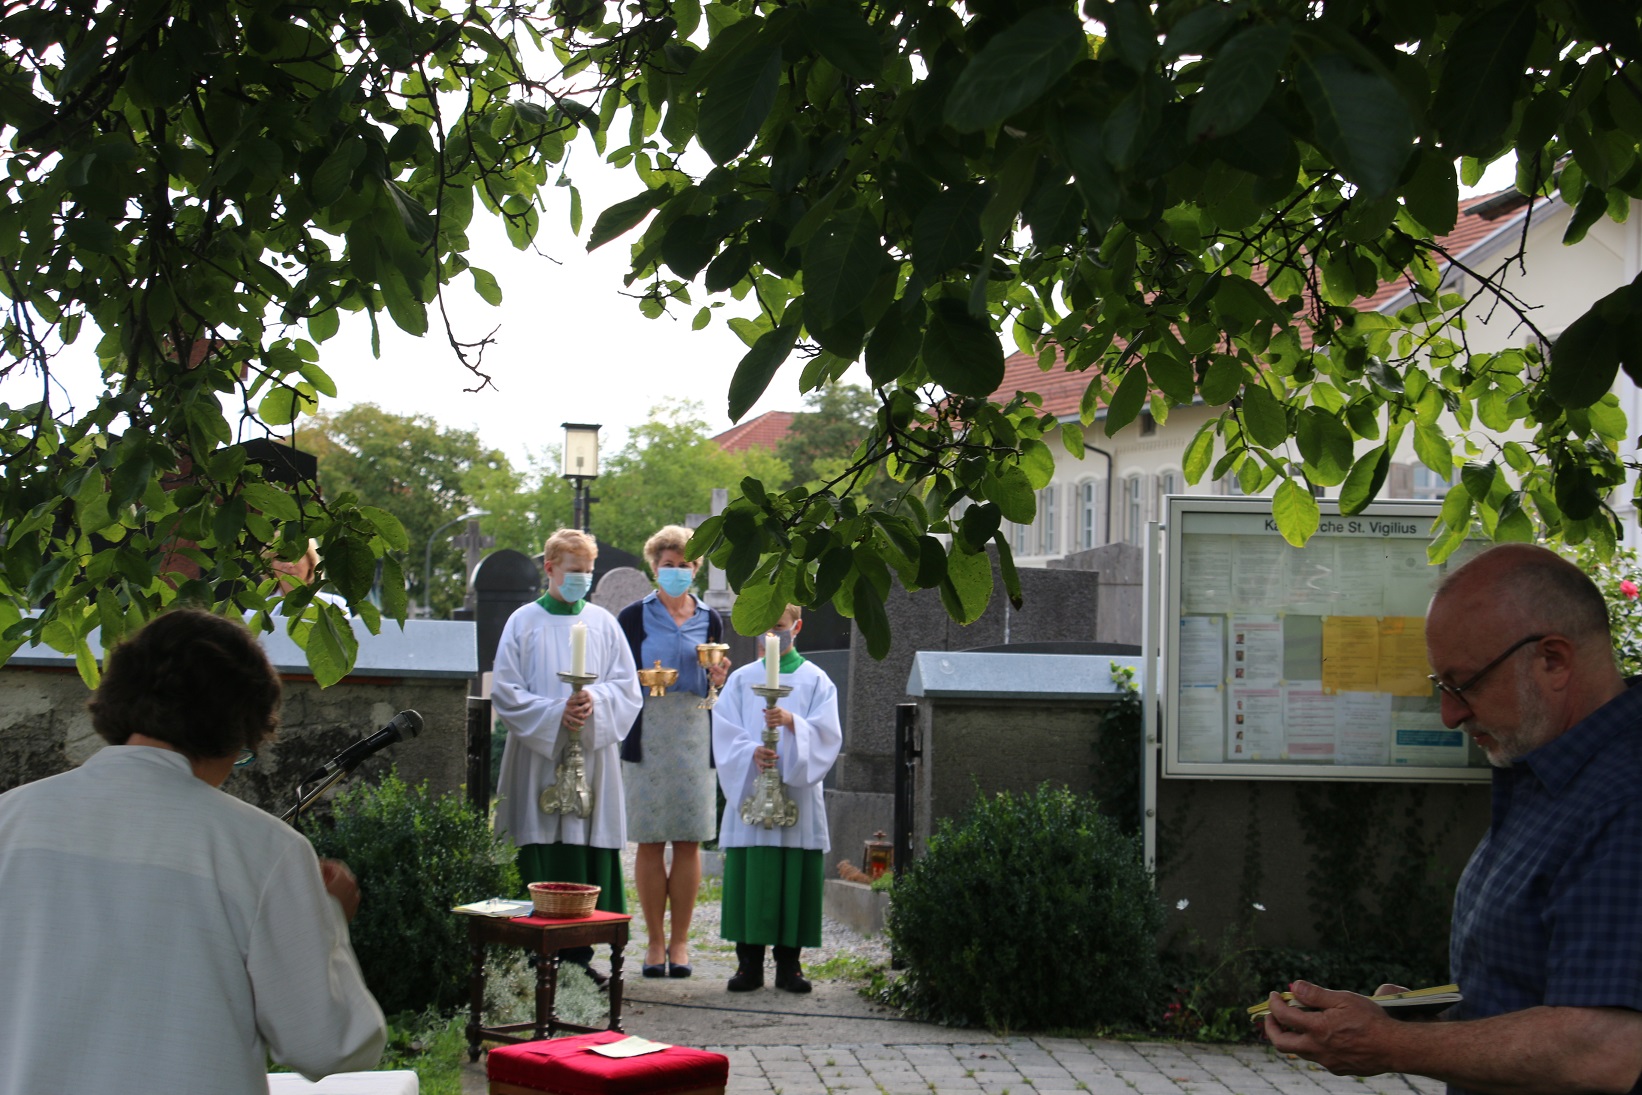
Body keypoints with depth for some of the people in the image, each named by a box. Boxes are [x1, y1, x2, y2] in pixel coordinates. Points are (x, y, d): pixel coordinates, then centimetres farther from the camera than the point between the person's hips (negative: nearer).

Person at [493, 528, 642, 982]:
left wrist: (595, 700, -13)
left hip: (593, 758, 2)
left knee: (591, 856, -1)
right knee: (543, 864, -4)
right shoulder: (524, 622, 4)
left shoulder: (603, 623, 10)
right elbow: (505, 692, -1)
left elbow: (628, 688, 7)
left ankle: (580, 954, 6)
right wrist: (555, 713, -14)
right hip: (539, 760, -2)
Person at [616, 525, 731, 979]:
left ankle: (680, 941, 9)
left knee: (689, 841, 1)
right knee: (650, 840, -2)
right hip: (646, 734, -2)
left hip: (694, 736, 2)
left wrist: (717, 682, -4)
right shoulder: (634, 617, 4)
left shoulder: (709, 620, 13)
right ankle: (655, 941, 7)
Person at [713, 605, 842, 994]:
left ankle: (789, 964, 10)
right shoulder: (741, 680, 10)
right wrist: (751, 753, -17)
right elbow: (725, 734, 2)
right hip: (749, 795, 1)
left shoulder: (815, 681, 7)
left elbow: (826, 734, -5)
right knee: (749, 881, -1)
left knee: (796, 881, 0)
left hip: (798, 798, -1)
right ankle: (749, 963, 8)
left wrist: (792, 722, -22)